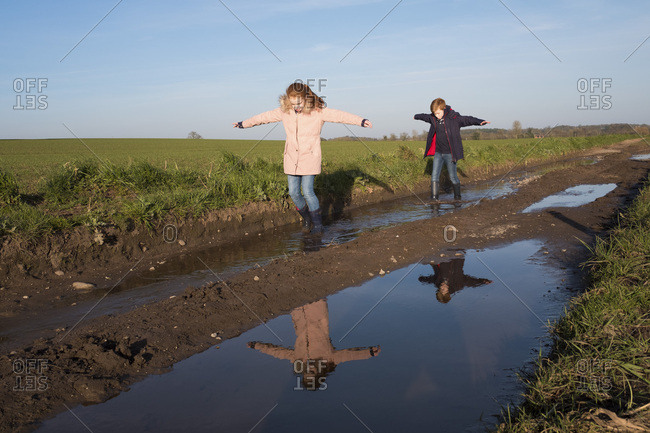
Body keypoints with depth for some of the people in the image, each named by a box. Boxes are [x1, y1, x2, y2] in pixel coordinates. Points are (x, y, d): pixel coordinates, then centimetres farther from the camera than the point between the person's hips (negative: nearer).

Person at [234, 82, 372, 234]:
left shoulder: (318, 111, -13)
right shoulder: (284, 111, -1)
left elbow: (339, 115, -25)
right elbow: (265, 117, 11)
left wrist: (361, 121, -40)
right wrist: (244, 124, 21)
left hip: (309, 158, -4)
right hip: (292, 158, 4)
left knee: (308, 192, -11)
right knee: (293, 192, 4)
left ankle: (318, 224, 6)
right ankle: (307, 218, 27)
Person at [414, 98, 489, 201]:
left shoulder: (453, 117, -12)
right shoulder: (433, 118, 3)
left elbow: (467, 119, -18)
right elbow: (425, 116, 24)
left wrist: (480, 122, -33)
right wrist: (417, 116, 43)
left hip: (450, 154, -4)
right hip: (438, 153, 4)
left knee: (453, 177, 3)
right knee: (434, 176, -2)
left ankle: (457, 197, 22)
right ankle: (434, 198, 2)